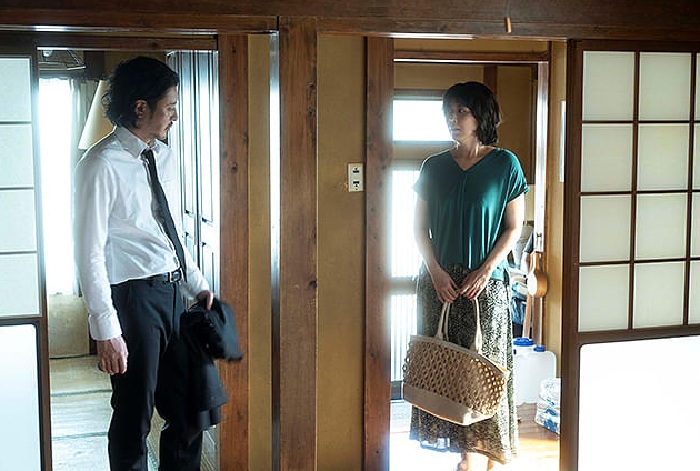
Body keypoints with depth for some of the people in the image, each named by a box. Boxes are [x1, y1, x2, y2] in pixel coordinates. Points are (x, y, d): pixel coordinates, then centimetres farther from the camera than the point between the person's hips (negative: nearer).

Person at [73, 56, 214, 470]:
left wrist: (197, 284, 13)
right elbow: (90, 254, -17)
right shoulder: (102, 166, -15)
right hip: (133, 296, -8)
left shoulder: (165, 157, 9)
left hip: (173, 291, 8)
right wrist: (106, 329, -20)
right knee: (135, 416, 5)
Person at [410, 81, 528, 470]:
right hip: (438, 282, 3)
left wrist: (486, 270, -11)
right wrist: (436, 271, -7)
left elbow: (514, 227, 0)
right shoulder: (434, 167, 7)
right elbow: (419, 227, 7)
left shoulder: (504, 164, -1)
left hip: (485, 283, -3)